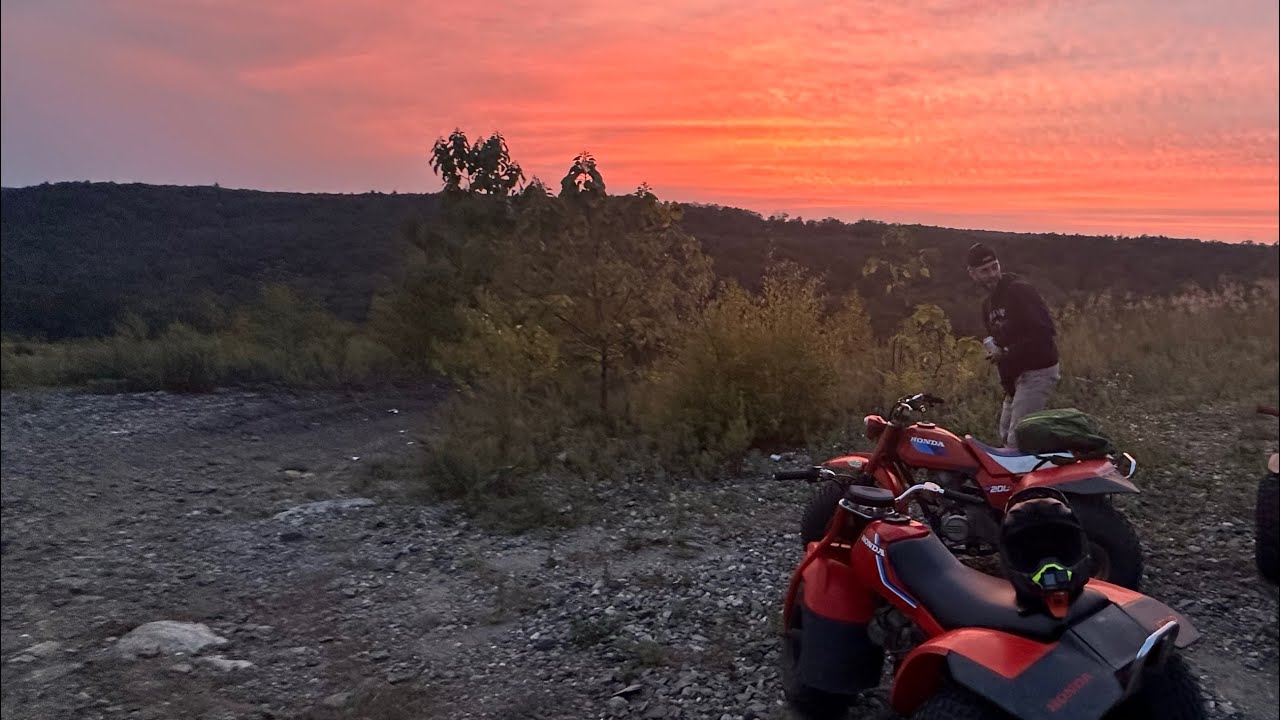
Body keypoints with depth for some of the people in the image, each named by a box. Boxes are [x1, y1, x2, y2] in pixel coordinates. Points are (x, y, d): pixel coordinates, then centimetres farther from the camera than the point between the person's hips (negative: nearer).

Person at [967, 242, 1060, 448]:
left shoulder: (1020, 290, -15)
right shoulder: (988, 304, 13)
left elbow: (1043, 332, -24)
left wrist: (1008, 355, -21)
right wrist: (1007, 382, 5)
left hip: (1038, 371, -10)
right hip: (1017, 374, 10)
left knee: (1017, 439, -13)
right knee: (1006, 435, 17)